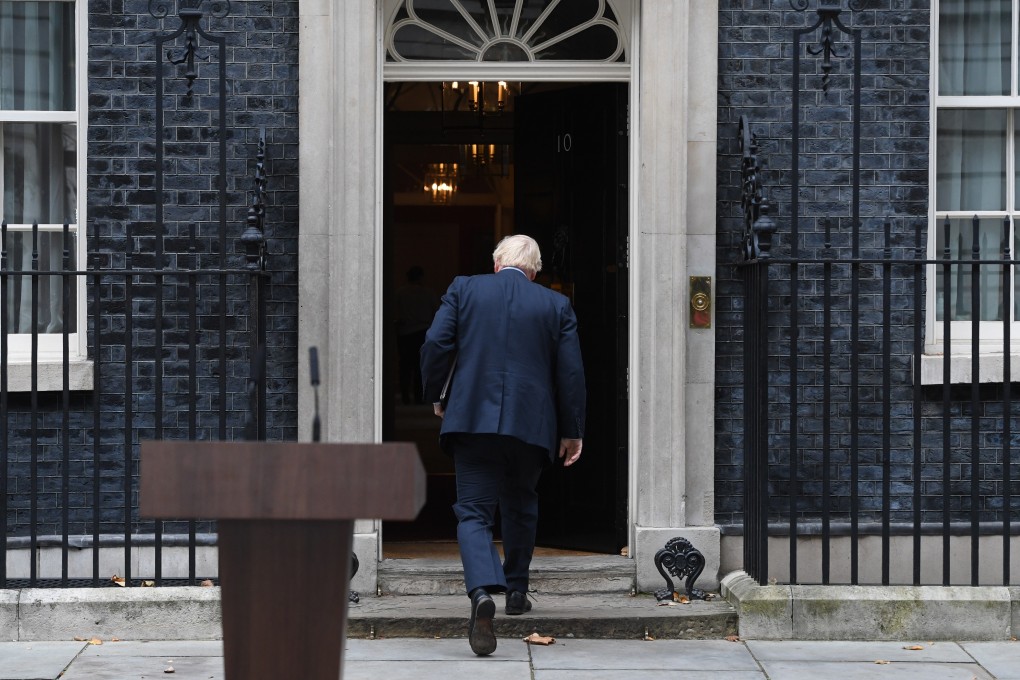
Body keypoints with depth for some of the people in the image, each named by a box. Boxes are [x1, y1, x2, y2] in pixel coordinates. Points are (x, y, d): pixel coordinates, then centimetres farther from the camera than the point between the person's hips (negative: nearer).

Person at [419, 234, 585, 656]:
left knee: (473, 511, -2)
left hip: (472, 420, -1)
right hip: (530, 424, 1)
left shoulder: (464, 289, 4)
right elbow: (571, 372, 5)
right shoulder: (556, 305, 6)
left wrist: (435, 397, 11)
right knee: (520, 506, 22)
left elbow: (435, 344, -4)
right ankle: (516, 590, 32)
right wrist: (572, 431, 13)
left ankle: (482, 591, -25)